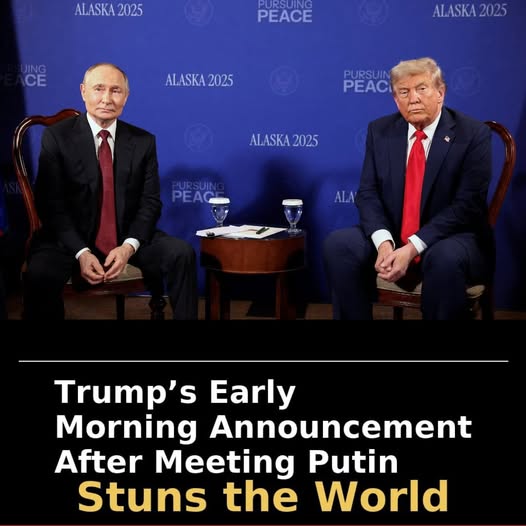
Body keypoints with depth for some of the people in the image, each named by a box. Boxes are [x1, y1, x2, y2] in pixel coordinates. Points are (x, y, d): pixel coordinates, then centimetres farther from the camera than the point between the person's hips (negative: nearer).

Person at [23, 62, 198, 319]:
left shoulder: (144, 141, 5)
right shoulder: (57, 136, -3)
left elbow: (150, 202, 1)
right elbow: (50, 203, -7)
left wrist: (128, 247, -16)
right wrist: (81, 252, -20)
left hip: (128, 238, 3)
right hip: (71, 238, -2)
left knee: (182, 253, -22)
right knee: (40, 273, -32)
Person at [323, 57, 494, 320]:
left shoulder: (473, 134, -7)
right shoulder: (380, 130, 5)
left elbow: (466, 205, -14)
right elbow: (368, 193, 0)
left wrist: (413, 248, -24)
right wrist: (384, 243, -19)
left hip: (451, 239, -3)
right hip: (391, 237, 4)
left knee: (445, 258, -37)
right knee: (337, 244, -21)